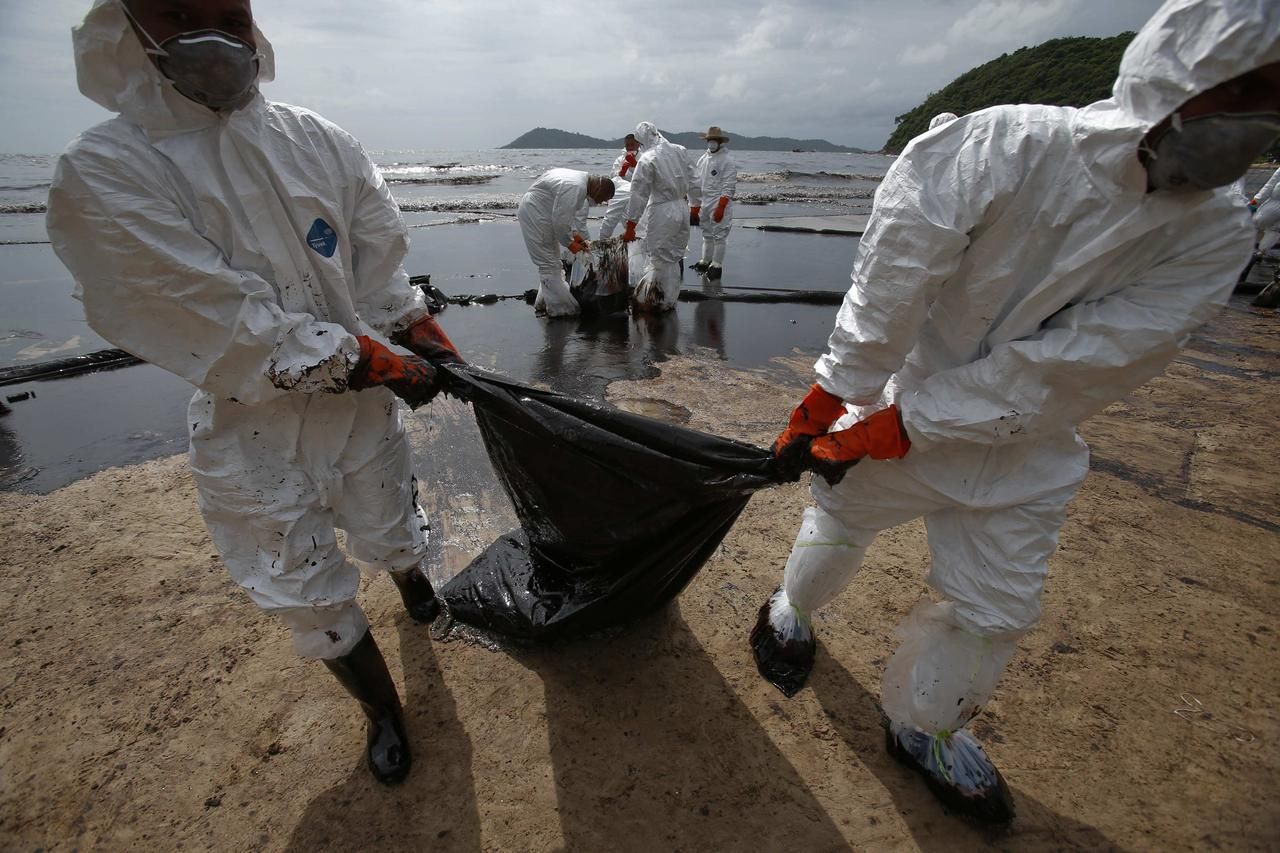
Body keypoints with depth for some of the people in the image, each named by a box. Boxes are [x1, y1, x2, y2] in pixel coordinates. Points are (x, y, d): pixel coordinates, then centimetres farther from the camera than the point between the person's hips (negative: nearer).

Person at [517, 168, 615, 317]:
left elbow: (564, 212, 14)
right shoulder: (575, 188, -27)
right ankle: (560, 309, -4)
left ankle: (543, 303, 24)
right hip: (534, 215, -11)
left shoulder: (582, 179, 6)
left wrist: (573, 233, 6)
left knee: (550, 261, 16)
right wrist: (569, 243, -14)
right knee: (549, 263, -8)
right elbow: (560, 219, -25)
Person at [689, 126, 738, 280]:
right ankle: (705, 261, 27)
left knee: (719, 236, -1)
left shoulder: (728, 160, -8)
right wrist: (694, 206, 11)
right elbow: (696, 183, 13)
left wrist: (720, 208, -20)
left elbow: (729, 187, -14)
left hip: (719, 204, -6)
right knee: (707, 234, 16)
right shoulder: (703, 158, 10)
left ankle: (717, 265, 5)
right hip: (704, 204, 6)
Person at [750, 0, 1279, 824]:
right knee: (838, 528, 18)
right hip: (896, 408, -3)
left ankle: (924, 725, 42)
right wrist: (832, 401, -23)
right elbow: (888, 286, -24)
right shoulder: (1007, 147, -23)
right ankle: (791, 612, 53)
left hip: (1022, 453, 4)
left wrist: (893, 429, -24)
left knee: (995, 610, 13)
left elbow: (1060, 367, -20)